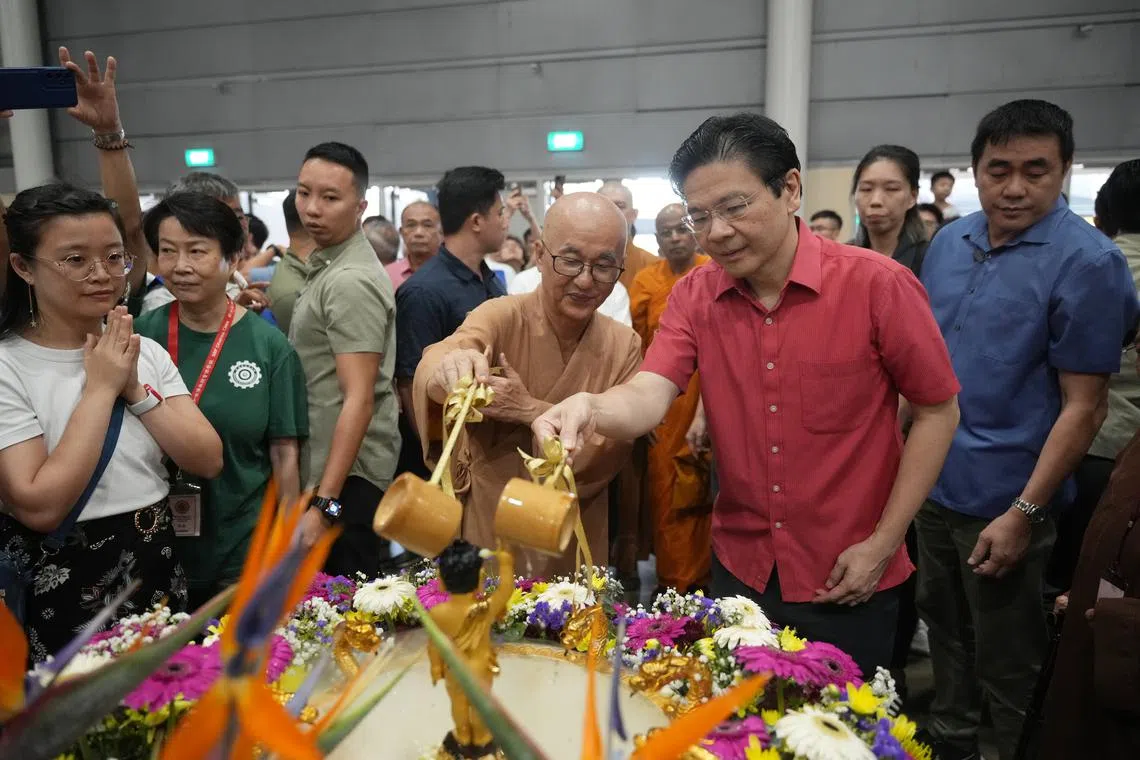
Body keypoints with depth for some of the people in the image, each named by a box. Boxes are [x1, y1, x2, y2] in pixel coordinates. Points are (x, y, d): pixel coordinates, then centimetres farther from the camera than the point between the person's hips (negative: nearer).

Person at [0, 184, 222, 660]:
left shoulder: (146, 351, 2)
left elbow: (208, 461, -5)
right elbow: (39, 507, -22)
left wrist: (135, 388, -16)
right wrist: (100, 388, -20)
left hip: (158, 574, 5)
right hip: (58, 595, -4)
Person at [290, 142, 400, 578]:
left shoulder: (351, 281, -18)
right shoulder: (326, 264, 13)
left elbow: (359, 399, -24)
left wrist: (323, 504, -25)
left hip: (345, 477, -10)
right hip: (322, 469, 10)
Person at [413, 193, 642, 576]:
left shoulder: (625, 346, -5)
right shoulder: (500, 317, -14)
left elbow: (612, 450, -11)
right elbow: (433, 364, -34)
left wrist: (529, 410, -24)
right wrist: (451, 367, -57)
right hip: (488, 533, -2)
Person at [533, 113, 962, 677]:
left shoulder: (877, 285, -15)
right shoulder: (694, 297, -5)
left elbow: (937, 410, -7)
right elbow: (649, 396, -18)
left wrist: (882, 545, -9)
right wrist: (591, 408, -41)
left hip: (847, 583, -2)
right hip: (739, 569, 3)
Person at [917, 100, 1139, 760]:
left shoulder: (1087, 262, -14)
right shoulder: (948, 242, 3)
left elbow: (1083, 407, -16)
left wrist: (1024, 513, -19)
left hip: (1002, 501, -6)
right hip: (932, 482, 6)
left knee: (1009, 669, 12)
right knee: (944, 629, 23)